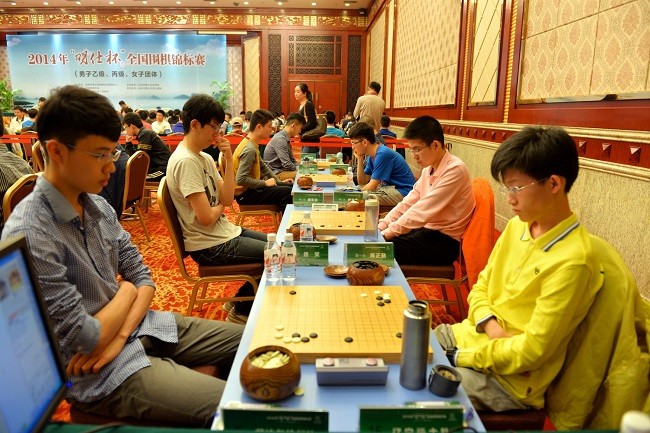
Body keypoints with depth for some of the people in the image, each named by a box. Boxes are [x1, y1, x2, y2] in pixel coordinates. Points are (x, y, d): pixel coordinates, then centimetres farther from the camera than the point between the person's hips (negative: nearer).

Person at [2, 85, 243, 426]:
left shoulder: (98, 206, 1)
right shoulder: (29, 235, -24)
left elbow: (142, 277, 6)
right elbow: (85, 341, -22)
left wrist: (121, 333, -11)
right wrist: (126, 291, -5)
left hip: (136, 327, 8)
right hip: (100, 374, -7)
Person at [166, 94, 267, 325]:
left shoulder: (205, 158, 8)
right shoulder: (185, 161, -21)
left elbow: (228, 198, 3)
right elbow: (206, 217, -25)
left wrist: (228, 160, -5)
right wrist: (220, 207, -3)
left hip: (225, 232, 9)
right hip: (210, 246, -9)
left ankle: (240, 302, 24)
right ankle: (241, 312, 15)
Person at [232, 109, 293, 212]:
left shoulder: (252, 144, 6)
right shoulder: (249, 149, -24)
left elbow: (263, 166, 18)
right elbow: (240, 179, -30)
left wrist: (279, 181, 11)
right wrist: (265, 183, -20)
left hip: (251, 188, 10)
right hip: (245, 194, -10)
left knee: (290, 187, 8)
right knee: (287, 192, -21)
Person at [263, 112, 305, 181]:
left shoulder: (287, 139, 12)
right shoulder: (280, 139, -18)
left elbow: (292, 160, 21)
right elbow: (287, 164, -22)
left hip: (281, 169, 10)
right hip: (275, 173, -10)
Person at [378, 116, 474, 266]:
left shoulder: (455, 170, -18)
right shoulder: (428, 168, 8)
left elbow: (423, 210, -23)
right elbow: (409, 202, 8)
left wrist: (388, 233, -21)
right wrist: (383, 225, -4)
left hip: (443, 242, -8)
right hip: (425, 229, 8)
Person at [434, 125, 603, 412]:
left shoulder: (572, 261, -23)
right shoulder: (517, 226, 0)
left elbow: (532, 351, -21)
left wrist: (458, 356, -16)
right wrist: (491, 325, -10)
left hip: (507, 379, -7)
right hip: (470, 335, 7)